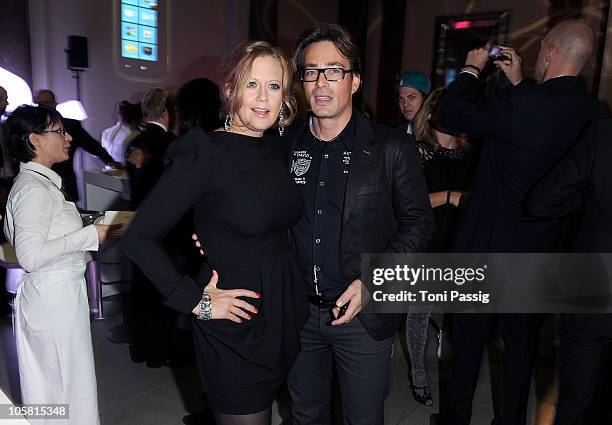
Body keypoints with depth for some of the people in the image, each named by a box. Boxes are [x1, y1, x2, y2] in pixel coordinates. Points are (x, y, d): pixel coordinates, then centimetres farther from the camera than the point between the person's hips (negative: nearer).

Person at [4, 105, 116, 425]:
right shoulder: (35, 189, -19)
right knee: (69, 386, 3)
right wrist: (90, 236, -21)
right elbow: (31, 255, -26)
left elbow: (12, 231, 20)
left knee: (49, 382, 21)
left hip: (57, 293, 10)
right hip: (54, 298, -10)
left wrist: (77, 226, 13)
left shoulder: (37, 182, 10)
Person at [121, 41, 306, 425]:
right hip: (237, 326, -7)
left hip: (283, 313, 7)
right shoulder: (204, 152, -17)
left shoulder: (276, 149, 4)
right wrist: (196, 302, -17)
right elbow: (139, 238, -17)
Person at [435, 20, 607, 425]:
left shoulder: (518, 103, -23)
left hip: (486, 245, -5)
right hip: (539, 252, 5)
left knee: (469, 338, 13)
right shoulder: (595, 114, -2)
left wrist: (471, 68, 2)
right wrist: (519, 82, 17)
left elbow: (449, 114, -13)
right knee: (522, 339, 20)